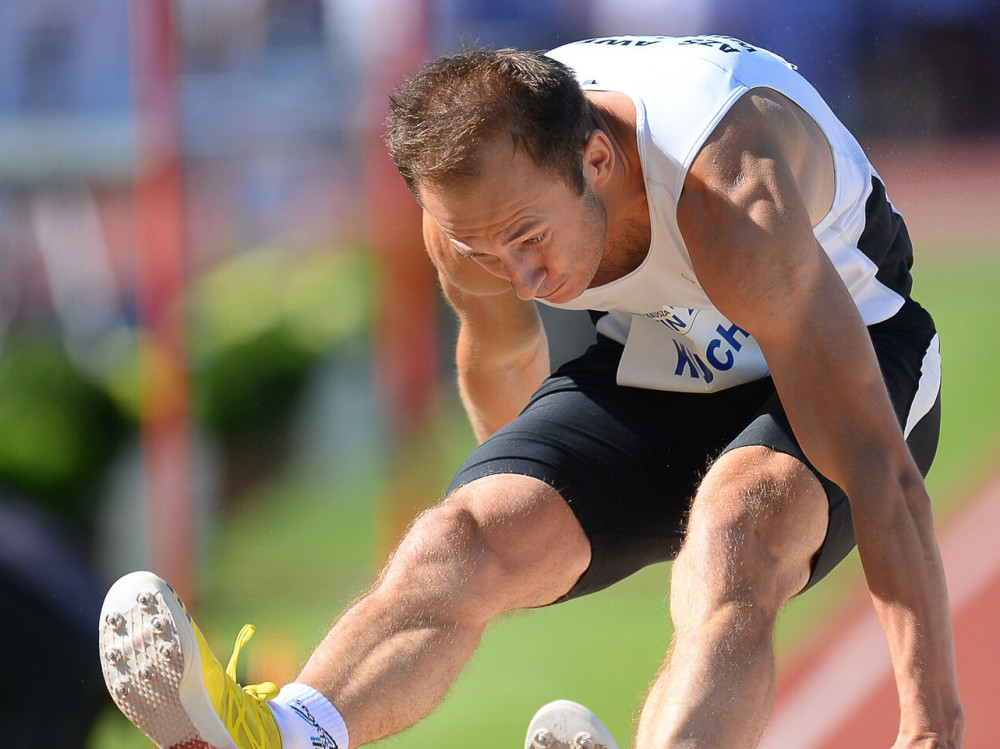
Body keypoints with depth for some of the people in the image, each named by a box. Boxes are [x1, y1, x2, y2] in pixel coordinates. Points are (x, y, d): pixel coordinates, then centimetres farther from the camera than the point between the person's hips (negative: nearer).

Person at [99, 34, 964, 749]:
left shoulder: (729, 199, -38)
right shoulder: (477, 199, -19)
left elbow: (882, 471, -38)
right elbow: (499, 358, 7)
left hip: (842, 356, -5)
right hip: (649, 369, 5)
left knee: (734, 532, -38)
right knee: (464, 541, -23)